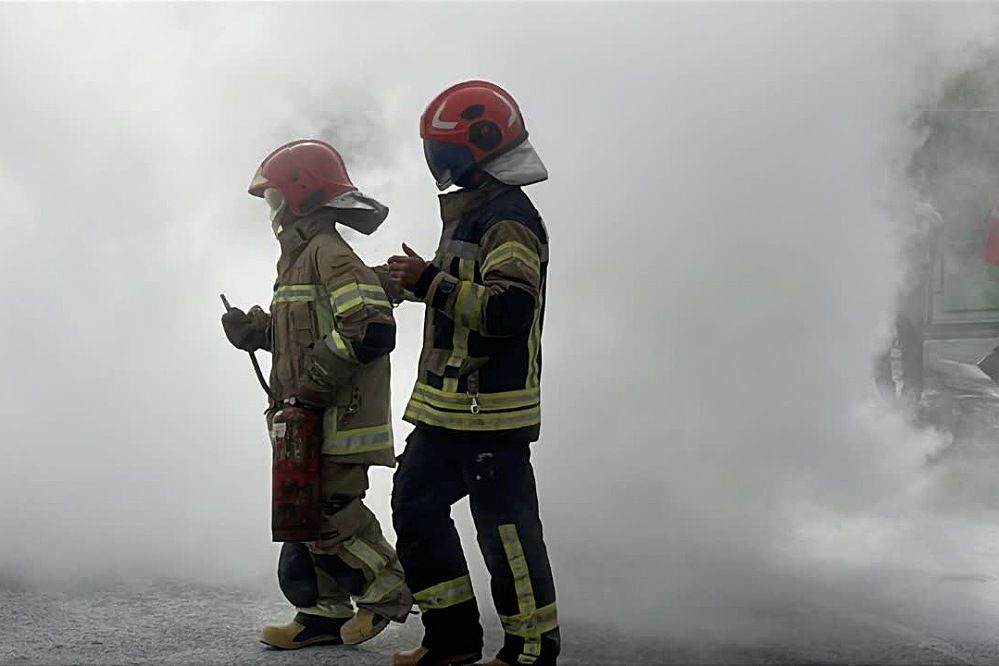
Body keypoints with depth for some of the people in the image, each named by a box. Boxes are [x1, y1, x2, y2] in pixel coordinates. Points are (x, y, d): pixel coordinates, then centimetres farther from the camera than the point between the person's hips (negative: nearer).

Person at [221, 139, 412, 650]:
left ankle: (388, 590, 10)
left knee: (330, 513, -7)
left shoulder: (329, 253, -15)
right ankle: (325, 613, 20)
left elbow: (371, 329, -26)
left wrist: (312, 385, -21)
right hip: (311, 417, 10)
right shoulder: (301, 255, 17)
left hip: (337, 416, -10)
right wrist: (256, 330, 8)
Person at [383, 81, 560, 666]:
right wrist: (413, 279, 9)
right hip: (448, 404, 11)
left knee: (507, 527, -3)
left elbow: (507, 310, -27)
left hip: (492, 407, -11)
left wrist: (430, 282, -22)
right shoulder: (471, 210, 17)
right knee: (416, 506, 13)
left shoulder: (510, 218, -16)